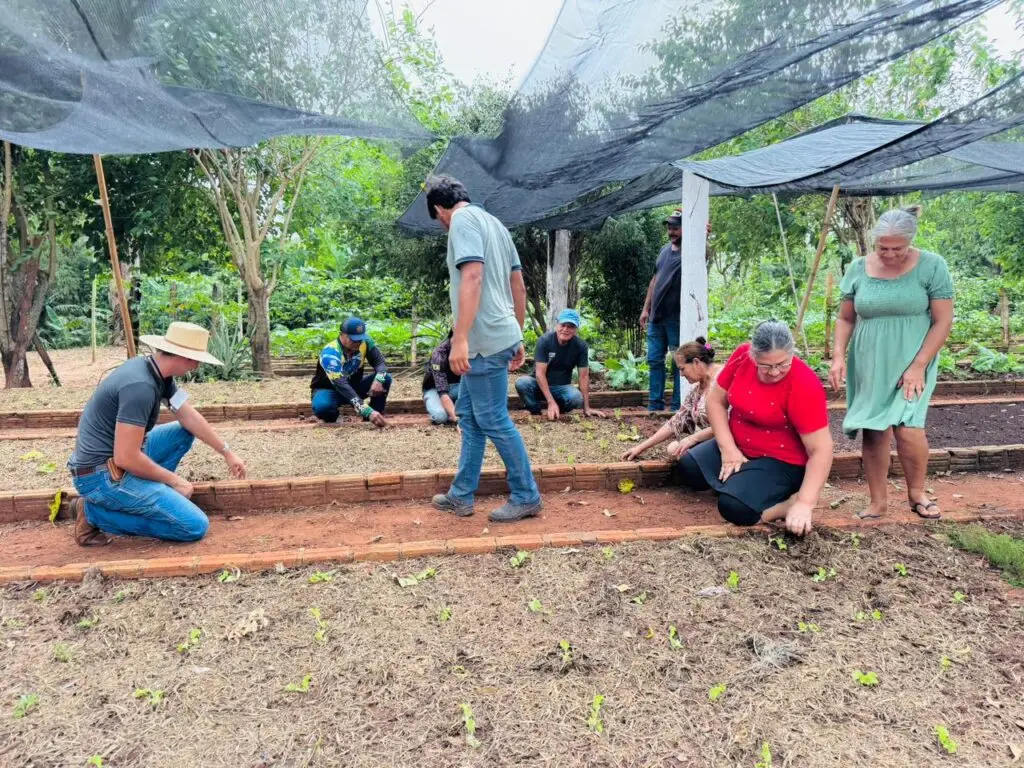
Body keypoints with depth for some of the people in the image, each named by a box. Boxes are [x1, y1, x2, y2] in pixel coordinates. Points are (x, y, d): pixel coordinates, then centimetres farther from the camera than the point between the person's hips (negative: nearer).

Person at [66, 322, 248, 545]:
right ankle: (94, 513, -4)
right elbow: (126, 459, -26)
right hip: (101, 474, -10)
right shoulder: (140, 386, -27)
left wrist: (227, 452, 17)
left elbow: (189, 417, 13)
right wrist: (173, 480, -12)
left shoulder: (158, 373, 2)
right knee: (195, 526, -13)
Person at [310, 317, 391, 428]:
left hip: (354, 386, 5)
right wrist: (368, 412, -54)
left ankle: (373, 420, -8)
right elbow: (341, 385, -43)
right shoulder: (330, 353, -33)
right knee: (322, 407, -39)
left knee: (385, 379, -20)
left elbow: (380, 362, -12)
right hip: (329, 389, -4)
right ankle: (332, 418, -1)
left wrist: (379, 379, -39)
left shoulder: (365, 341, -17)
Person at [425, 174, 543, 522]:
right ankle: (461, 495, 23)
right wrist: (517, 338, 24)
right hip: (498, 337, 10)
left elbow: (472, 277, -23)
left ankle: (526, 497, 10)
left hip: (485, 341, -10)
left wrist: (460, 339, -26)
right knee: (468, 415, 15)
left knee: (494, 421, -1)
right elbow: (519, 286, 20)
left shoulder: (463, 220, -9)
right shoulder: (493, 222, 19)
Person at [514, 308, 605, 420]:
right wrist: (551, 402, -30)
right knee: (521, 383, -33)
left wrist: (586, 407, -8)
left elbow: (584, 376, -7)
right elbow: (540, 373, -21)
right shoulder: (545, 340, -18)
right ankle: (536, 413, -9)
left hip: (561, 387, 1)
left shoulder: (581, 346, -11)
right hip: (540, 385, -1)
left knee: (577, 398, -32)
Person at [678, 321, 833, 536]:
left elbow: (821, 450, -25)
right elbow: (715, 400, -2)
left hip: (781, 461, -6)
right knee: (689, 468, -8)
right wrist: (728, 449, -12)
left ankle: (792, 503, -5)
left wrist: (804, 504, -33)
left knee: (735, 507, -26)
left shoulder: (804, 385, -27)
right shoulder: (743, 356, -12)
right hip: (738, 447, 7)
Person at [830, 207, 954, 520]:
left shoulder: (931, 266, -6)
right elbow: (845, 319, 9)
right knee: (874, 432, 4)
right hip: (868, 365, 3)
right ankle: (877, 502, 16)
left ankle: (917, 494, 11)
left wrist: (918, 366, -13)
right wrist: (839, 357, -4)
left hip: (912, 365, -3)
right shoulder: (859, 269, 1)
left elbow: (943, 321, -7)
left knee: (908, 428, -14)